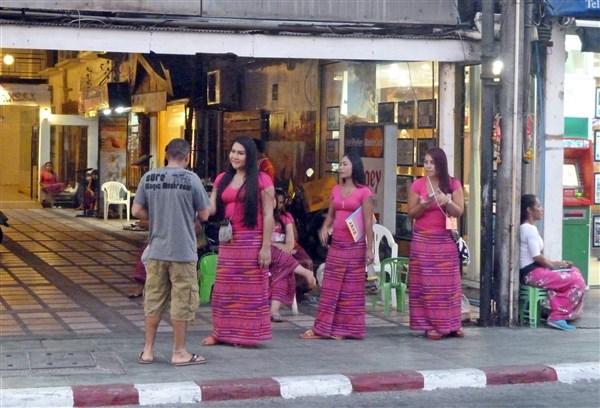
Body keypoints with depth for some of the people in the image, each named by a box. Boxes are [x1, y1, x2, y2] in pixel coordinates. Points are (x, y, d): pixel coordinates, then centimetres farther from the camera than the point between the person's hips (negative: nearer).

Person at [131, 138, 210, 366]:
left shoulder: (148, 178, 1)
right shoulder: (191, 179, -9)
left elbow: (136, 211, 3)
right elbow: (204, 215, -4)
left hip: (156, 251, 4)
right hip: (183, 251, -4)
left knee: (153, 300, 12)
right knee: (182, 302, 5)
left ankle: (148, 350, 17)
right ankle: (179, 352, 12)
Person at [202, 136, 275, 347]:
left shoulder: (261, 180, -5)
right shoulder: (222, 179, 10)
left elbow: (268, 215, -7)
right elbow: (211, 208, 5)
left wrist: (266, 247, -12)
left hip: (252, 241, -5)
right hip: (228, 241, 5)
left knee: (250, 288, 1)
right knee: (225, 287, 8)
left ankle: (247, 334, 8)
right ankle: (221, 332, 16)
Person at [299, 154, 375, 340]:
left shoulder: (364, 192, -5)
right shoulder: (336, 190, 12)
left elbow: (368, 222, -7)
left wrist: (369, 248, -11)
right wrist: (325, 228, -3)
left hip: (355, 246, -5)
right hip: (336, 244, 5)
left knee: (351, 288, 2)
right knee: (330, 287, 5)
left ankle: (345, 329, 7)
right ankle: (321, 328, 7)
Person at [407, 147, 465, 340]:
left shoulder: (453, 184, 2)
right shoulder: (418, 185, 0)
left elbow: (459, 212, -2)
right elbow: (411, 213, 1)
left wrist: (447, 201, -20)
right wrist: (424, 205, -18)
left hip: (446, 240, 1)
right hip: (423, 239, -1)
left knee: (448, 281, 2)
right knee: (426, 282, -4)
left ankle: (451, 324, 9)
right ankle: (431, 325, -2)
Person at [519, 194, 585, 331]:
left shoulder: (525, 227, 17)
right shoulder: (530, 229, -15)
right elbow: (537, 257, -19)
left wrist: (555, 264, 9)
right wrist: (555, 265, -3)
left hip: (532, 271, 10)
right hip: (533, 273, -10)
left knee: (574, 272, 12)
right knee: (577, 281, -11)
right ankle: (557, 317, -6)